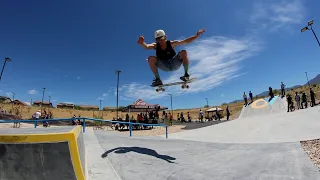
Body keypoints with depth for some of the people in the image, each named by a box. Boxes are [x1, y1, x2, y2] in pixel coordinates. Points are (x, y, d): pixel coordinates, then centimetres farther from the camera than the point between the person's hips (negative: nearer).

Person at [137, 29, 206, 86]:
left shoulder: (171, 43, -12)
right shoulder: (155, 45, -11)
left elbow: (186, 41, -16)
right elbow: (146, 46, -32)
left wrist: (196, 36, -29)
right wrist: (142, 43, -55)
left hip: (174, 64, -1)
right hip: (165, 67, 1)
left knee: (183, 52, -26)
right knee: (151, 59, -23)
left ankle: (186, 74, -13)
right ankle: (158, 79, -13)